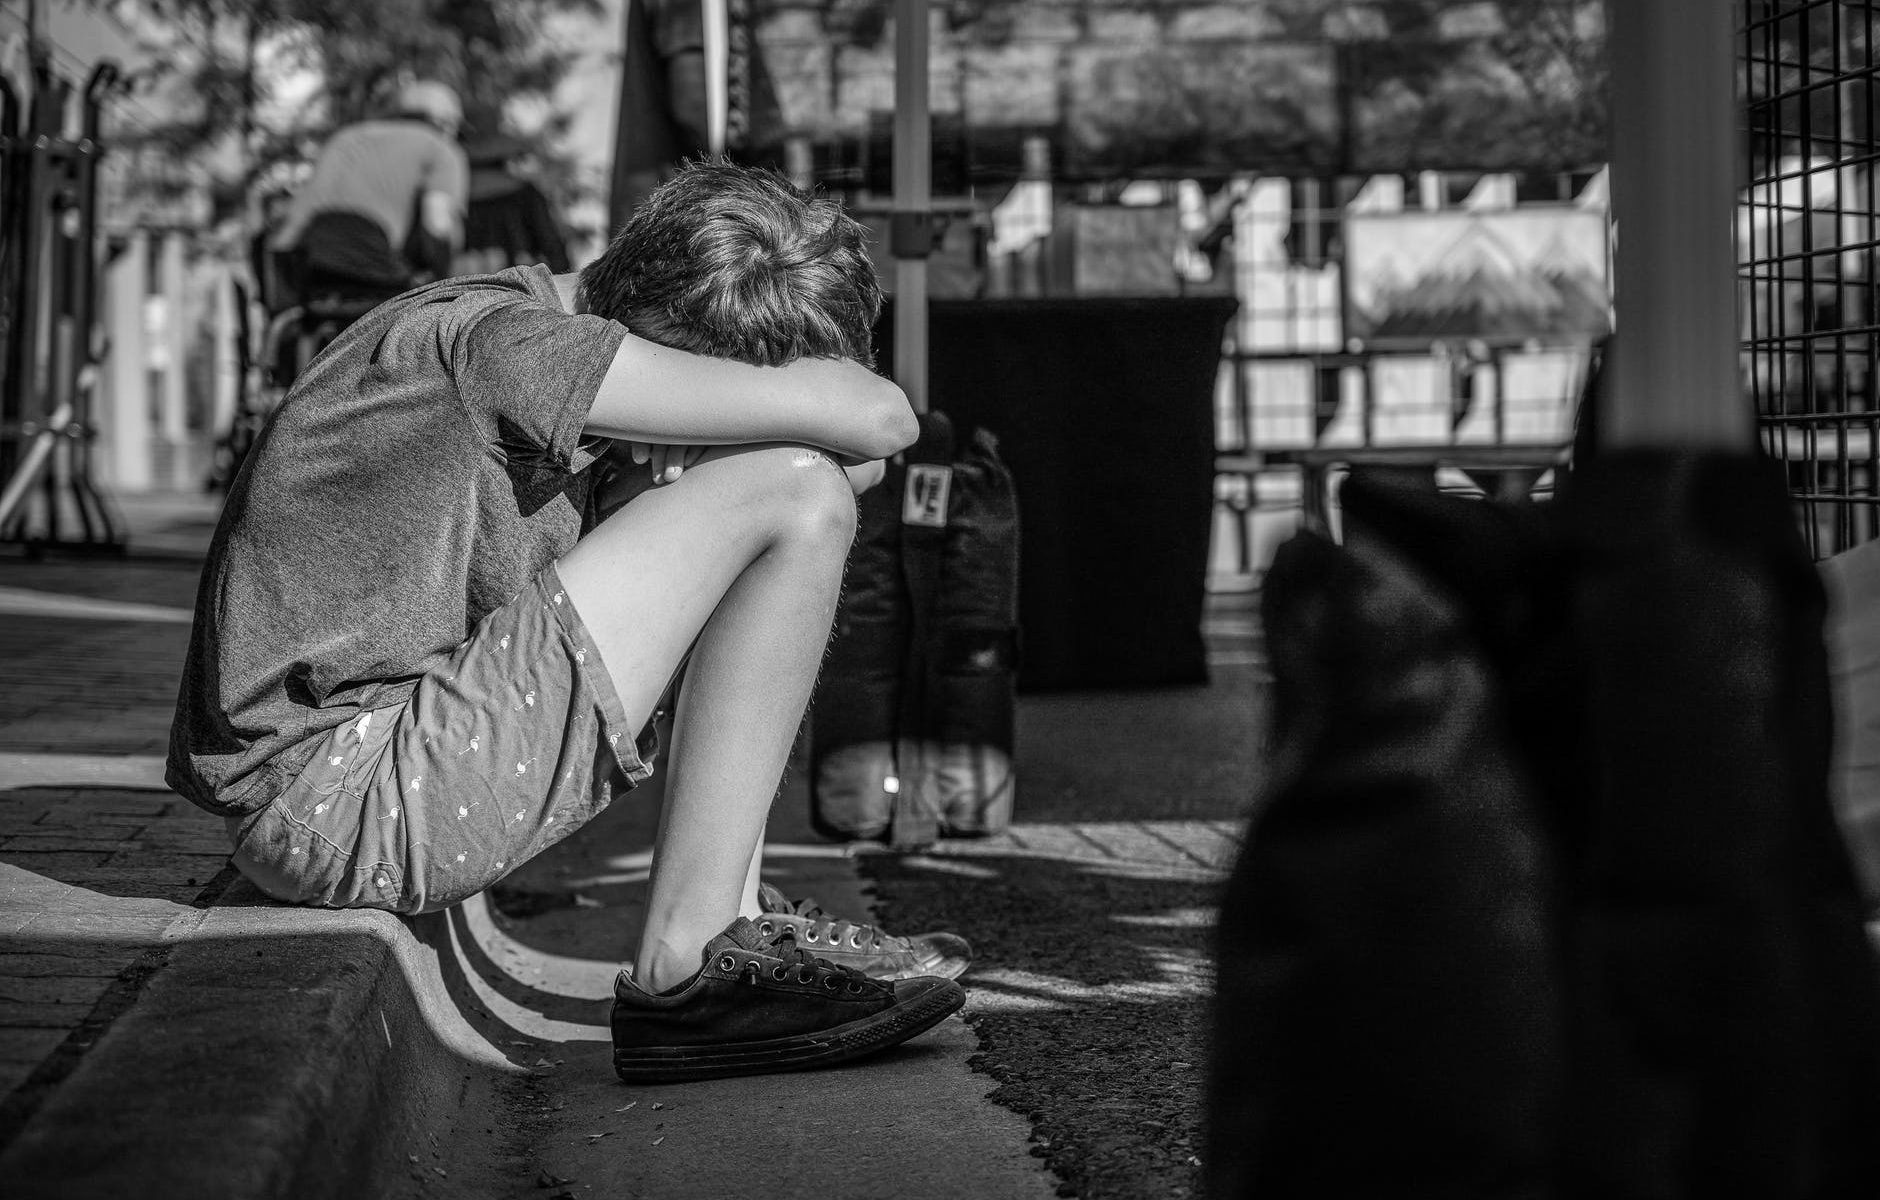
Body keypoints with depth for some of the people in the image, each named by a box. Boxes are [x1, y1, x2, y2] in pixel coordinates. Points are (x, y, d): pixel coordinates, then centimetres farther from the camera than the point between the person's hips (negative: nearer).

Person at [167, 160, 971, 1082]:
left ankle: (735, 929, 6)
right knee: (795, 493, -12)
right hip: (337, 794, -10)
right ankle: (686, 961, -10)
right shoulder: (500, 336, -16)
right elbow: (875, 420, -20)